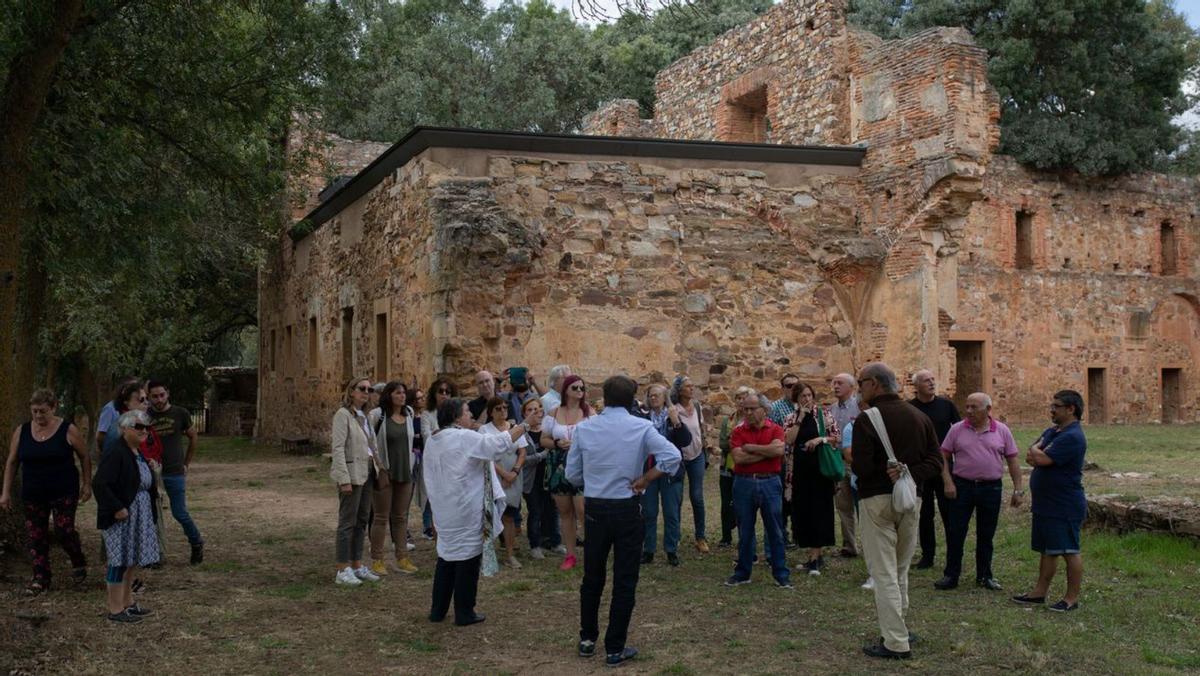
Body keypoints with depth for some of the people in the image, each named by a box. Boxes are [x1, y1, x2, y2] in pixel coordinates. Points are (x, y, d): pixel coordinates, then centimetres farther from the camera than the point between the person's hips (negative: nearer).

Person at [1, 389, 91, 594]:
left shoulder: (68, 430, -7)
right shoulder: (22, 432, 2)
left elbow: (85, 457, 2)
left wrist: (87, 485, 0)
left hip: (64, 492, -3)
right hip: (33, 494, 4)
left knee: (64, 529, -8)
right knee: (36, 535, 4)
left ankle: (79, 564, 18)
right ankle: (40, 578, 13)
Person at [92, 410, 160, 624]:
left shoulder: (139, 454, 13)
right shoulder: (115, 454, -18)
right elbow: (99, 484, -24)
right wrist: (117, 508, -24)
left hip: (139, 518, 9)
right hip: (121, 518, -9)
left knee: (132, 560, 16)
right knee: (120, 560, -4)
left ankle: (127, 603, 27)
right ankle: (115, 609, 4)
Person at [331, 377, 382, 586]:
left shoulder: (364, 416, 14)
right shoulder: (343, 414, -10)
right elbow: (338, 448, -17)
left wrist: (377, 467, 8)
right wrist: (344, 479, -22)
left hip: (367, 473, 8)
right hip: (351, 474, -8)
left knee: (362, 521, 12)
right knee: (347, 522, -3)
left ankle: (357, 566, 19)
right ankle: (342, 571, 2)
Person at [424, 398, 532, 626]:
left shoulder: (432, 441, 10)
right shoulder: (464, 438, -16)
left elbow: (430, 478, 15)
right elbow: (497, 444, -20)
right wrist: (524, 426, -12)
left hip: (444, 510, 8)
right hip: (466, 511, -8)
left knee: (447, 556, 16)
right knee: (468, 557, 1)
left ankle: (438, 610, 20)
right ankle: (464, 613, 6)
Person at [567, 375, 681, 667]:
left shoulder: (584, 427, -2)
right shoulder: (641, 427, -8)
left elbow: (572, 474, 2)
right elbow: (672, 456, -21)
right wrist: (644, 479, -10)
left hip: (595, 509, 2)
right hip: (626, 510, -2)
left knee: (592, 577, 17)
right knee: (624, 581, 6)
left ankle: (587, 639, 28)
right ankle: (615, 649, 10)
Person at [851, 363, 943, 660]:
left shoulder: (865, 420, -14)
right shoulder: (918, 416, 6)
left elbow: (861, 468, -19)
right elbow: (935, 460, 1)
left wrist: (851, 456, 1)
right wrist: (907, 474, -10)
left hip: (877, 499, -6)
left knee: (884, 573, -1)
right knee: (900, 570, 19)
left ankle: (896, 643, -1)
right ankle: (897, 629, 26)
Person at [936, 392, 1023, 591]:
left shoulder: (1002, 431, 1)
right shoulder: (957, 430, -1)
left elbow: (1012, 461, 4)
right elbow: (943, 456, 2)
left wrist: (1018, 489, 0)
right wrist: (947, 483, -8)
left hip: (991, 488, 0)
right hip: (962, 486, 0)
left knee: (986, 535, 10)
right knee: (955, 533, 1)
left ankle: (984, 576, 21)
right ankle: (951, 575, 10)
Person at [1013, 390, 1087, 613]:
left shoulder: (1072, 437, -18)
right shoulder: (1051, 432, 14)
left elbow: (1041, 459, -24)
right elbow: (1031, 458, 11)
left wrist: (1036, 452, -2)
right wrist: (1038, 456, -11)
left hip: (1065, 507, -10)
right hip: (1045, 504, 10)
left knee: (1070, 551, -1)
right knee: (1047, 550, 16)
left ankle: (1072, 598, 5)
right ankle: (1040, 592, 24)